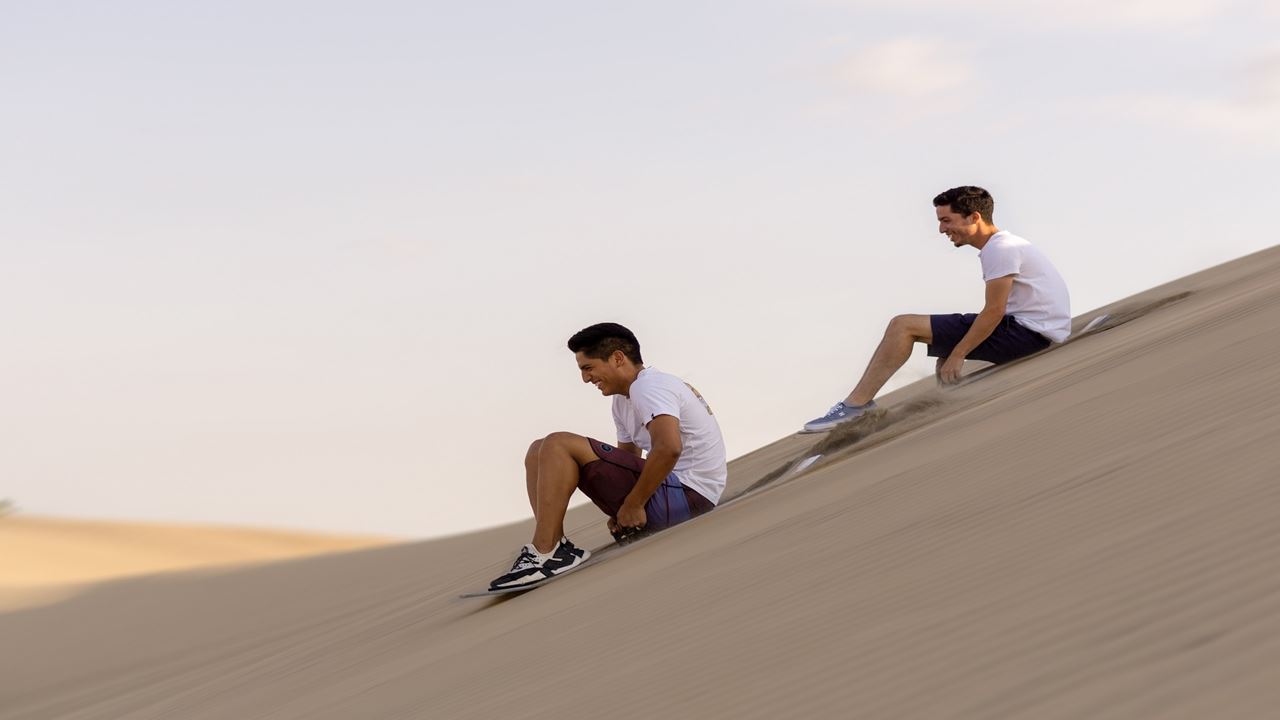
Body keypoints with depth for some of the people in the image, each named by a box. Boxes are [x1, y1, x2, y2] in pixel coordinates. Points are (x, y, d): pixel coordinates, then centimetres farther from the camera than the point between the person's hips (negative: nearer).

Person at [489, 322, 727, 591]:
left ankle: (544, 555, -20)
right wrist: (622, 511, 9)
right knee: (540, 451, 9)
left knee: (559, 445, -16)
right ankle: (553, 547, -5)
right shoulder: (624, 400, 19)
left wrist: (633, 505, -20)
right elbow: (628, 459, 27)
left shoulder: (648, 386, -13)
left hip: (686, 495, -10)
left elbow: (669, 448, -28)